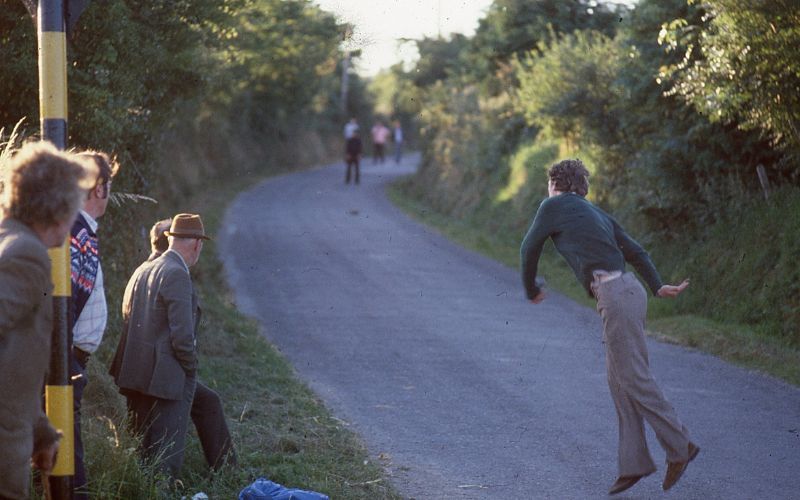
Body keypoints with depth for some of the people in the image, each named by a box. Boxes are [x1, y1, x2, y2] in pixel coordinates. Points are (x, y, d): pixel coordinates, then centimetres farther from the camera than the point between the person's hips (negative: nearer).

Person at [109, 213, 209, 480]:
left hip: (135, 375, 9)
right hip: (166, 378, -9)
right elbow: (182, 336, -19)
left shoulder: (142, 270, 11)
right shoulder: (177, 275, -16)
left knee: (141, 449, 18)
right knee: (166, 456, -2)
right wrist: (191, 369, -5)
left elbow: (127, 319, 16)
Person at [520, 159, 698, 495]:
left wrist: (530, 289, 27)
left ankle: (679, 446, -3)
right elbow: (635, 252, 20)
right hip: (628, 291, 9)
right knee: (620, 381, 8)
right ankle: (633, 463, 6)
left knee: (634, 379, -5)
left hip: (615, 295, -9)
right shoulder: (598, 214, 26)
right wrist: (658, 288, 10)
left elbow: (529, 249, 12)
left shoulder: (553, 205, 5)